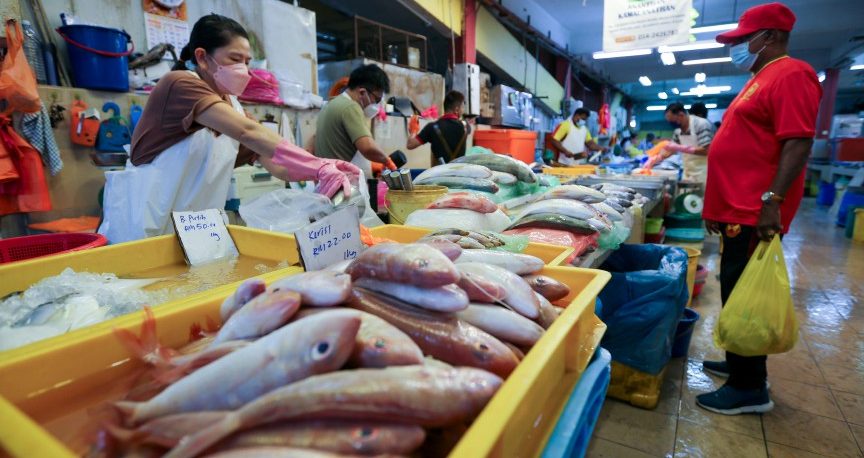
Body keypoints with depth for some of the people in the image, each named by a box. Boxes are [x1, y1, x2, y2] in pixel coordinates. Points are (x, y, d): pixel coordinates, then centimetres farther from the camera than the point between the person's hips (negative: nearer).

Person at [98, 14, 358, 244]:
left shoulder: (231, 107, 9)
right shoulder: (180, 84, -13)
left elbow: (275, 166, -2)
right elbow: (248, 132, -29)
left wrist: (322, 171, -21)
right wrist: (319, 168, -36)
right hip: (143, 227, -7)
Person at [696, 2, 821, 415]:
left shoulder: (790, 75, -10)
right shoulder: (762, 80, 21)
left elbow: (798, 143, -20)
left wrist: (772, 202, -27)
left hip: (755, 212, -10)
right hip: (738, 208, 10)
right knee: (734, 291, 15)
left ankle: (749, 387, 7)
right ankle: (738, 363, 28)